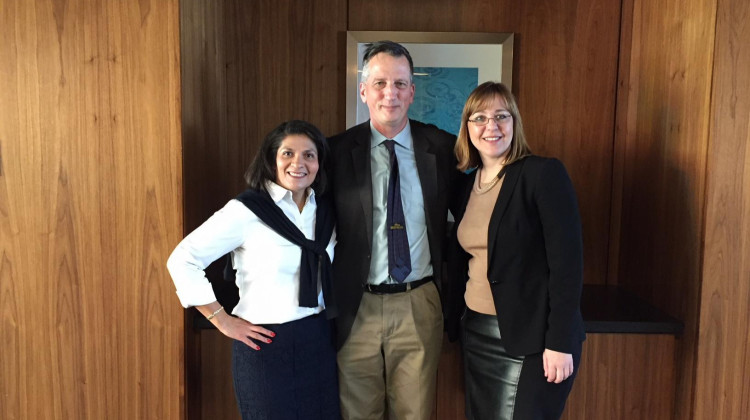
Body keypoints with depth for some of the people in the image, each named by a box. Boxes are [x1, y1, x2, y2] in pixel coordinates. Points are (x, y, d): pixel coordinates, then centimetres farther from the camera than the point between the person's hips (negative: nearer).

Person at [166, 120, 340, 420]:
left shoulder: (325, 212, 5)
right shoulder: (247, 210, -12)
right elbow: (182, 261, -11)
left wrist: (330, 309, 7)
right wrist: (222, 320, -10)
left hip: (319, 340, 5)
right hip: (266, 345, -5)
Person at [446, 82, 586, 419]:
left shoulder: (545, 174, -12)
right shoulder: (467, 182, 7)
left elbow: (567, 261, -15)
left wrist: (560, 342, -17)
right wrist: (454, 320, 9)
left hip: (530, 339, -6)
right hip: (476, 332, 6)